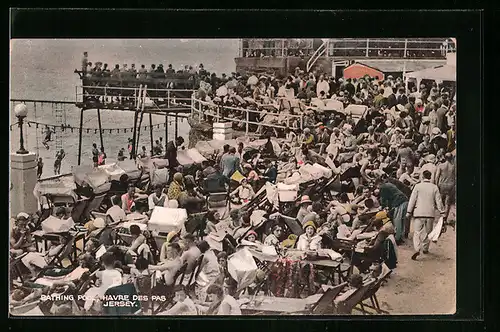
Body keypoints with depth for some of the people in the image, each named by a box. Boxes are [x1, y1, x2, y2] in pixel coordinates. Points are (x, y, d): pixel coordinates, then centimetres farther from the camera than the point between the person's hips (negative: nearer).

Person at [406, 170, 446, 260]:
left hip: (418, 213, -2)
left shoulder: (417, 186, -3)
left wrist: (409, 212, 2)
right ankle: (425, 248, 25)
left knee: (417, 232, -3)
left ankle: (417, 249, -20)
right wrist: (442, 212, 11)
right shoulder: (434, 187, 2)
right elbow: (438, 201, 4)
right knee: (427, 232, 17)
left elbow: (412, 200, -3)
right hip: (430, 213, 2)